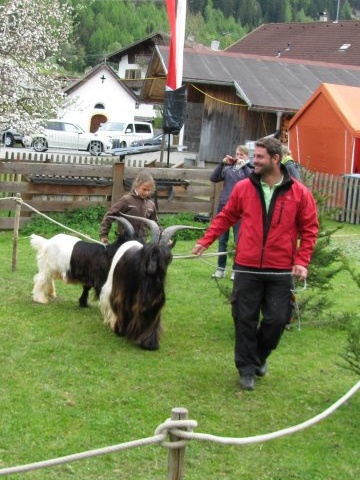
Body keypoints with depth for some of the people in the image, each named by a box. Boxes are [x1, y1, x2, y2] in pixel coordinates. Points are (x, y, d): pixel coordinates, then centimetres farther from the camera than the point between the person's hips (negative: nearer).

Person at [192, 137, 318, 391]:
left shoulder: (299, 192, -4)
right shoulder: (243, 188, 0)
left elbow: (309, 229, 1)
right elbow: (225, 217, 9)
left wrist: (301, 261, -7)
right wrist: (205, 241, 3)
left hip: (280, 272, 0)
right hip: (247, 269, 1)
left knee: (276, 320, 5)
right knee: (245, 320, 5)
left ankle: (259, 356, 32)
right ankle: (247, 368, 19)